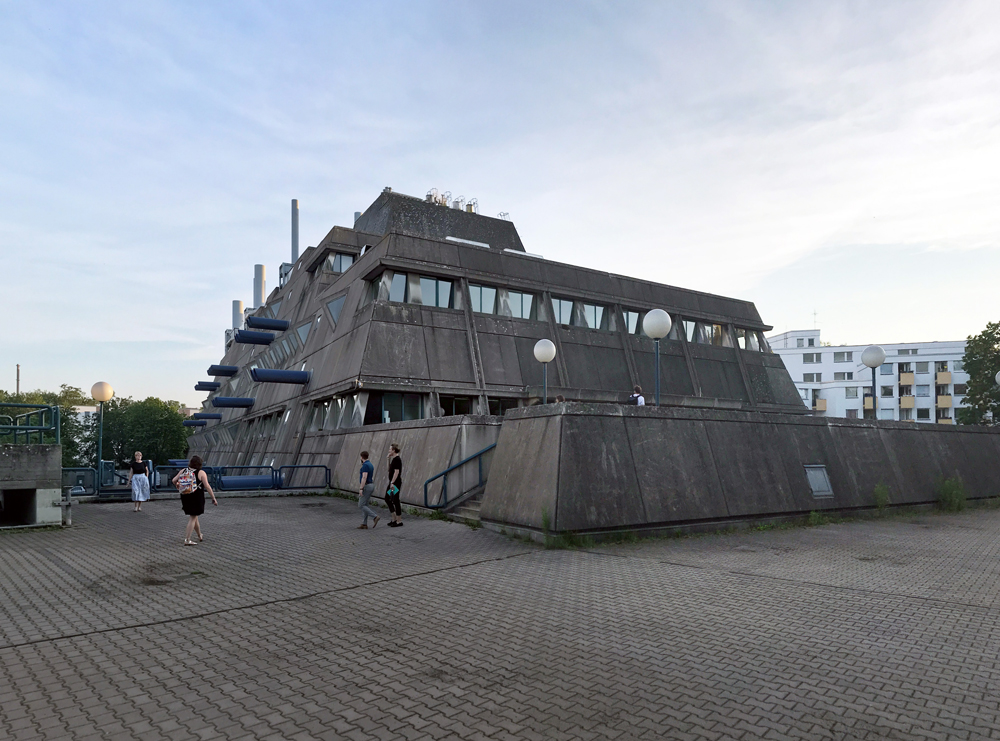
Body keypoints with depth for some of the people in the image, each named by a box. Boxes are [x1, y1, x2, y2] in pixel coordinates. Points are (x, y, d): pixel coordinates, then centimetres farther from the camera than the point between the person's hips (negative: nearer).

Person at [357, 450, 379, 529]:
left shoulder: (365, 465, -17)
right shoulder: (370, 465, 14)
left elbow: (364, 477, -25)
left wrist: (361, 489, -26)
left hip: (366, 487, -10)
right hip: (370, 486, 10)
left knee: (361, 506, -5)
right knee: (365, 505, 11)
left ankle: (375, 517, -10)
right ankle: (364, 524, 11)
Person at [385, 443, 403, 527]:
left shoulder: (397, 459, -16)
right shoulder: (393, 459, 14)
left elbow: (397, 472, -22)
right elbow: (390, 469, 24)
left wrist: (392, 483, -26)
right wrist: (388, 459, 16)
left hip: (395, 483, -10)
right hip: (392, 483, 10)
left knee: (395, 501, -4)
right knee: (387, 499, 15)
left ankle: (399, 521, 3)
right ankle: (394, 519, 20)